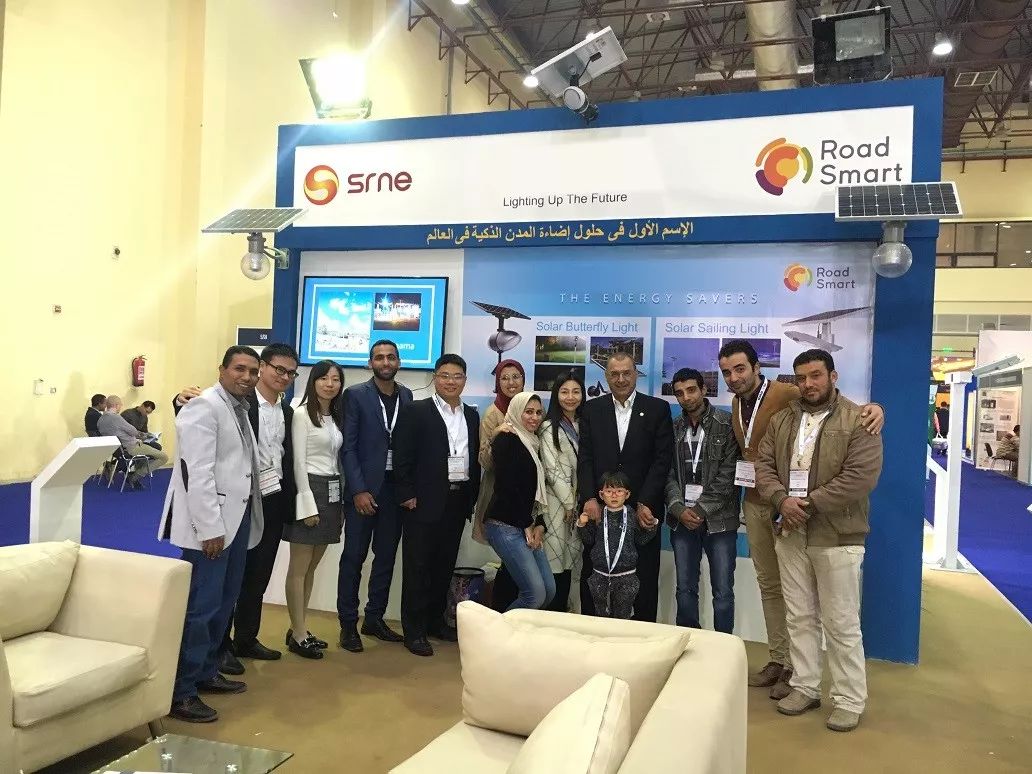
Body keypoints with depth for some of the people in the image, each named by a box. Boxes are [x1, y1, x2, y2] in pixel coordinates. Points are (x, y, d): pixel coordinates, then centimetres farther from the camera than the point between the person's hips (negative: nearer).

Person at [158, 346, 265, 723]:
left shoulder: (240, 409, 15)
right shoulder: (205, 406, -11)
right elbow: (198, 473, -19)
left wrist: (241, 519, 9)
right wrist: (210, 528, -22)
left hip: (237, 518, 9)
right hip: (210, 523, -9)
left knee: (223, 603, 15)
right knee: (201, 606, -6)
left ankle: (206, 672, 29)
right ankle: (180, 692, 4)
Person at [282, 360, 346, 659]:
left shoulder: (336, 417, 14)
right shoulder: (302, 414, -8)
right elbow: (298, 462, -13)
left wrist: (342, 502, 10)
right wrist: (308, 504, -17)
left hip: (333, 493, 8)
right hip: (309, 490, -7)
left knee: (311, 567, 13)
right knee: (299, 568, 0)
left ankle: (299, 628, 22)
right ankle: (298, 635, 7)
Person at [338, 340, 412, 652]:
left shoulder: (406, 396, 8)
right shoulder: (355, 395, -3)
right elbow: (348, 447, -7)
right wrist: (359, 490, -13)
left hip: (395, 488, 4)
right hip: (364, 488, -4)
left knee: (386, 557, 11)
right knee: (354, 557, 3)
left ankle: (375, 618, 24)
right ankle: (348, 624, 14)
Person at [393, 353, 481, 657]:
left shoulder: (472, 415, 11)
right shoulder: (416, 411, -5)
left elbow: (475, 459, 12)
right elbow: (402, 457, -9)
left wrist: (472, 498, 8)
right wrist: (407, 495, -13)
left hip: (458, 501, 5)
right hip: (425, 501, -5)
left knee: (445, 564, 14)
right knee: (418, 566, 3)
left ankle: (436, 620, 28)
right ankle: (414, 630, 11)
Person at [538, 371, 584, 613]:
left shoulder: (583, 425, 12)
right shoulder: (549, 428, -5)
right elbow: (552, 470, -9)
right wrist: (570, 503, -9)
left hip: (578, 502, 6)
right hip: (557, 502, -5)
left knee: (570, 559, 8)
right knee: (555, 561, -5)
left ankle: (563, 616, 16)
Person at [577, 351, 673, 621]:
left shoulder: (658, 409, 2)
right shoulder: (592, 409, 7)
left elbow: (662, 460, -4)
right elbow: (585, 458, 2)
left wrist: (644, 504, -11)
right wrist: (589, 499, -11)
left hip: (642, 509, -1)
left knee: (645, 579, 7)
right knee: (592, 576, 7)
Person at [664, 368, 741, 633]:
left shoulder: (727, 424, -4)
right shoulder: (673, 429, 8)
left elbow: (728, 474, -9)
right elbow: (669, 474, 5)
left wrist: (701, 509, -11)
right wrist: (679, 509, -10)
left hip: (719, 520, -3)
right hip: (682, 520, 4)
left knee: (723, 592, 2)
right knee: (685, 590, 10)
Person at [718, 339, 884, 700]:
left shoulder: (787, 395, -15)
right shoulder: (736, 404, 9)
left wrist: (872, 407, -39)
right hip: (754, 503, 7)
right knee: (768, 584, 13)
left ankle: (795, 667, 14)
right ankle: (777, 660, 24)